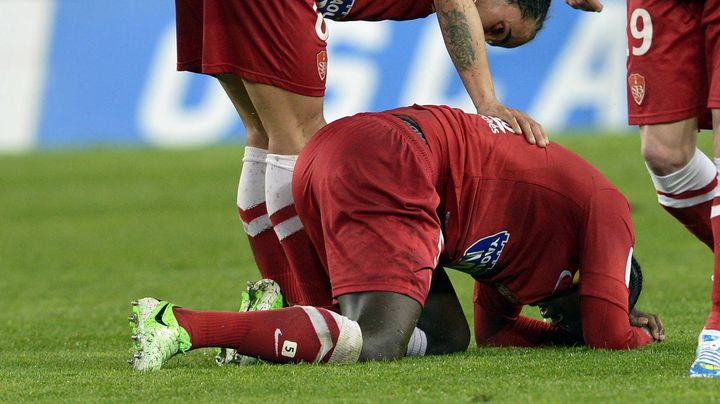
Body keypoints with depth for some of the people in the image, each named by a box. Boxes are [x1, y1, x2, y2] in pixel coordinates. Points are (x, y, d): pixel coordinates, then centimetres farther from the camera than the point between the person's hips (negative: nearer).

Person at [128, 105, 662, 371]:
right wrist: (642, 336, 27)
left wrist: (560, 329, 34)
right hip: (385, 165, -9)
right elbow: (609, 335, 7)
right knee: (378, 344, -22)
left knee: (446, 337, 10)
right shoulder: (610, 208, 13)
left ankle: (275, 312, -5)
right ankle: (182, 325, -34)